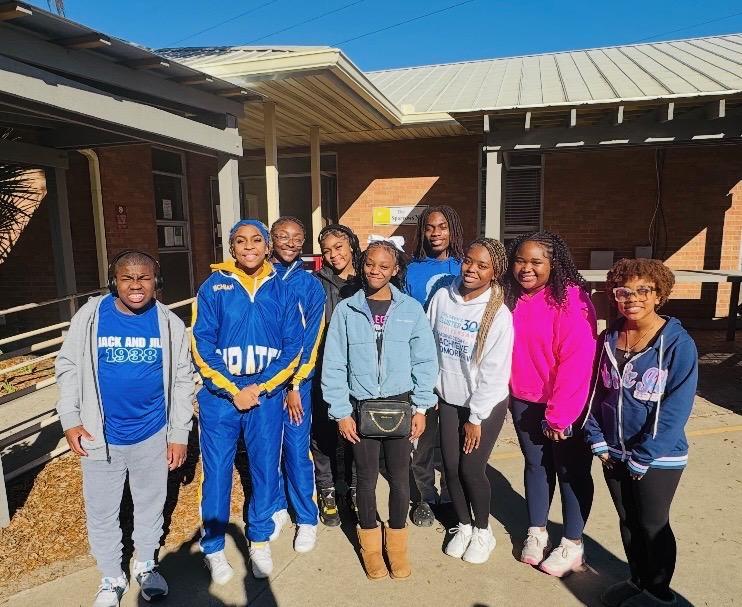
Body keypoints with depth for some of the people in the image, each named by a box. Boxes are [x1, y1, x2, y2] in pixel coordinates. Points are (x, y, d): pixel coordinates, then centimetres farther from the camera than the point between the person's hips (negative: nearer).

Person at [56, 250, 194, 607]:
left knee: (150, 504, 18)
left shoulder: (170, 323, -6)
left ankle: (146, 565, 43)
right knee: (101, 512, 13)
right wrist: (70, 420, -5)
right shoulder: (90, 316, -8)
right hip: (100, 436, 0)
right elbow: (68, 367, 0)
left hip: (153, 435, 1)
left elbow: (182, 381, -3)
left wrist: (179, 434, -3)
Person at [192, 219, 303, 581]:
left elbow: (293, 347, -1)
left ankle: (260, 541, 34)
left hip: (267, 398, 2)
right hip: (220, 397, -1)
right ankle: (214, 548, 29)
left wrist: (260, 388, -9)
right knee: (217, 474, 8)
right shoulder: (213, 287, -3)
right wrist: (233, 391, -11)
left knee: (266, 471, 12)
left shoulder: (282, 291, 1)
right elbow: (202, 345, -6)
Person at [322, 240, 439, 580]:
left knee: (400, 476, 12)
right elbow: (334, 366, -3)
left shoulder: (411, 309, -2)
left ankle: (397, 541, 34)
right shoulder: (346, 310, -3)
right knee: (366, 478, 11)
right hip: (361, 407, 0)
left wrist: (420, 408, -3)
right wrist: (341, 412, -5)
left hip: (400, 405, 1)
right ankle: (370, 542, 34)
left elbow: (425, 361, 0)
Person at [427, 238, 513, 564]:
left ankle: (483, 531, 28)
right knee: (451, 466, 9)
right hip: (448, 399, 4)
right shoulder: (442, 297, -7)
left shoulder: (499, 314, -18)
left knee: (471, 468, 1)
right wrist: (429, 392, 5)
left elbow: (494, 372, -16)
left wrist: (476, 418, -12)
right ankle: (463, 525, 34)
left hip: (486, 404, -3)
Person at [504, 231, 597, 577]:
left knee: (571, 470, 11)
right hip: (524, 402, 5)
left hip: (565, 405, -5)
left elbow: (577, 361, -21)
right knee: (535, 464, 18)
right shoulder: (512, 298, 0)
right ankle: (536, 532, 35)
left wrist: (559, 415, -18)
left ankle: (572, 545, 28)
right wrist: (511, 394, 3)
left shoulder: (571, 300, -19)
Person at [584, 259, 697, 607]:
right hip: (614, 454, 5)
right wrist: (598, 442, -2)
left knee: (653, 525, 12)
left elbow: (676, 408, -18)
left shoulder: (678, 343, -16)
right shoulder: (609, 339, -1)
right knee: (627, 521, 19)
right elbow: (595, 393, 5)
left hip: (659, 458, -4)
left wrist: (642, 458, -17)